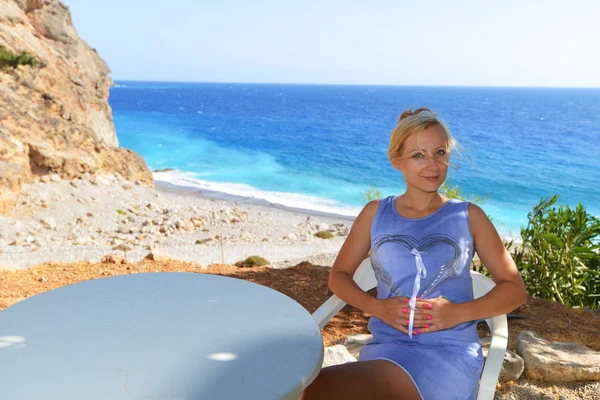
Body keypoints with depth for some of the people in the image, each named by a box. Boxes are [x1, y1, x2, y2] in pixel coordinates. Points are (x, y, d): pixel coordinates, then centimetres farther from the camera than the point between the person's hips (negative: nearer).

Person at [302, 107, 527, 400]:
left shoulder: (468, 217, 8)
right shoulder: (376, 213, 12)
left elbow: (514, 289, 10)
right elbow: (339, 275, 17)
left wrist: (460, 313, -8)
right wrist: (376, 307, -4)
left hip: (450, 353, -3)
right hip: (386, 348, 3)